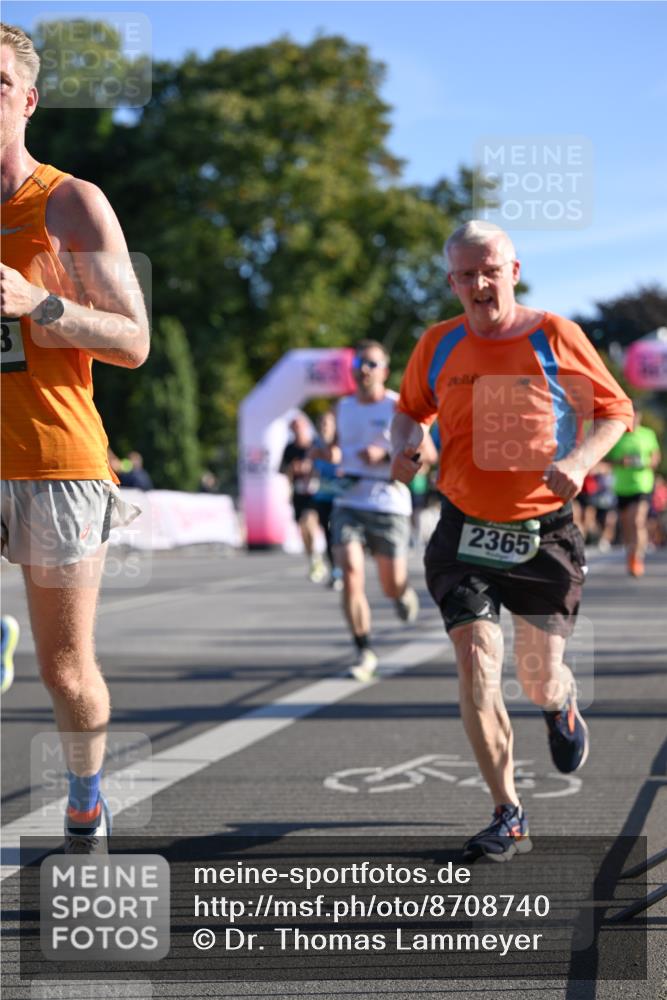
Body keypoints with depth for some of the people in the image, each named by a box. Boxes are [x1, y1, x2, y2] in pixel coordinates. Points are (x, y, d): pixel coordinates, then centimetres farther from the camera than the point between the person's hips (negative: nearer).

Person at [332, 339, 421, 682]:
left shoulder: (398, 407, -3)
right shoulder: (344, 407, 11)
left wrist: (385, 454, -23)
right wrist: (336, 460, 6)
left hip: (389, 506, -3)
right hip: (348, 504, 3)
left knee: (392, 586, 4)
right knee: (351, 575, -16)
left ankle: (404, 590, 44)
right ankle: (364, 652, -8)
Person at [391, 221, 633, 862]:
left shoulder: (555, 338, -6)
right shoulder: (438, 346, 1)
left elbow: (617, 410, 1)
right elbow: (411, 408, 19)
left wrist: (579, 459, -17)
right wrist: (403, 446, -4)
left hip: (544, 531, -1)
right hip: (465, 527, 1)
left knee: (539, 681, 8)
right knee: (476, 664, -13)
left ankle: (562, 707, 49)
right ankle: (508, 818, -2)